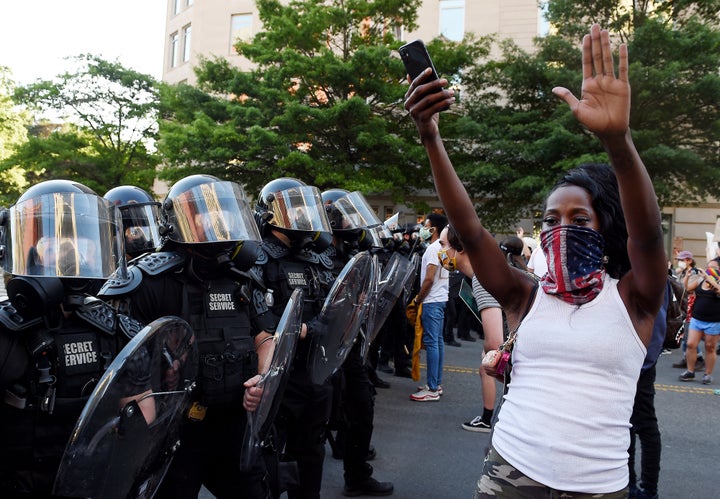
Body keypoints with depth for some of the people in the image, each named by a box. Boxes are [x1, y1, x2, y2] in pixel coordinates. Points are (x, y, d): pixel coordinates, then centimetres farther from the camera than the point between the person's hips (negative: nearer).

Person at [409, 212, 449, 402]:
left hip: (432, 301, -10)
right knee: (437, 341, 13)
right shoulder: (442, 247, 15)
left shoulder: (433, 248, -15)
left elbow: (429, 279, -20)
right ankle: (437, 384, 21)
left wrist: (418, 299, -9)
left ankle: (432, 390, -6)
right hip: (440, 299, 10)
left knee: (431, 342, -8)